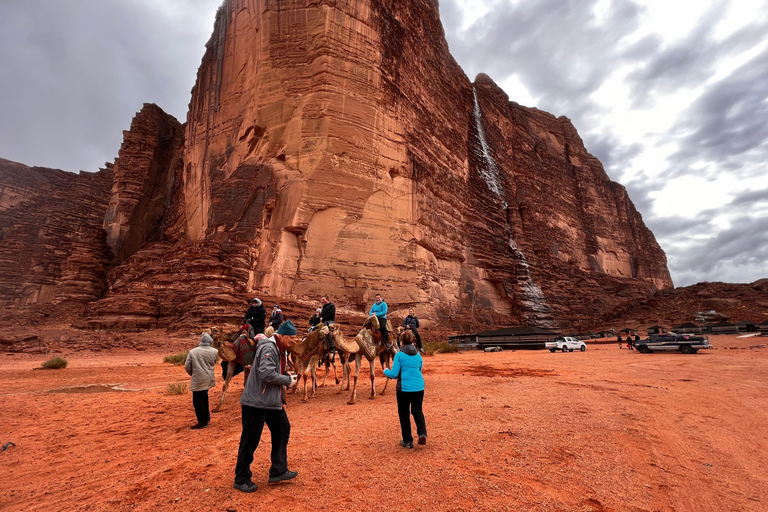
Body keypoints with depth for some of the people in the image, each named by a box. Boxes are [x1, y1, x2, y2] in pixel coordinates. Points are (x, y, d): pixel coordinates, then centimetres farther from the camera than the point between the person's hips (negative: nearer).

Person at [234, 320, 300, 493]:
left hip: (272, 400, 10)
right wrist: (288, 380, -18)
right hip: (256, 401, -10)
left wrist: (288, 378, 2)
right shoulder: (268, 348, -21)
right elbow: (267, 374, -31)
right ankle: (242, 479, 19)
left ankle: (278, 471, 22)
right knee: (250, 439, 2)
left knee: (282, 429, 11)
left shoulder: (281, 349, 11)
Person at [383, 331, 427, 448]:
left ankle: (408, 441, 21)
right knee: (417, 411, 23)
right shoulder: (418, 355, 7)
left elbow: (394, 374, -10)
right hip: (419, 387, 4)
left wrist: (385, 371, 9)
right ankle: (422, 433, 3)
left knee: (404, 414, 13)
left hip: (404, 389, -4)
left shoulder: (399, 355, -8)